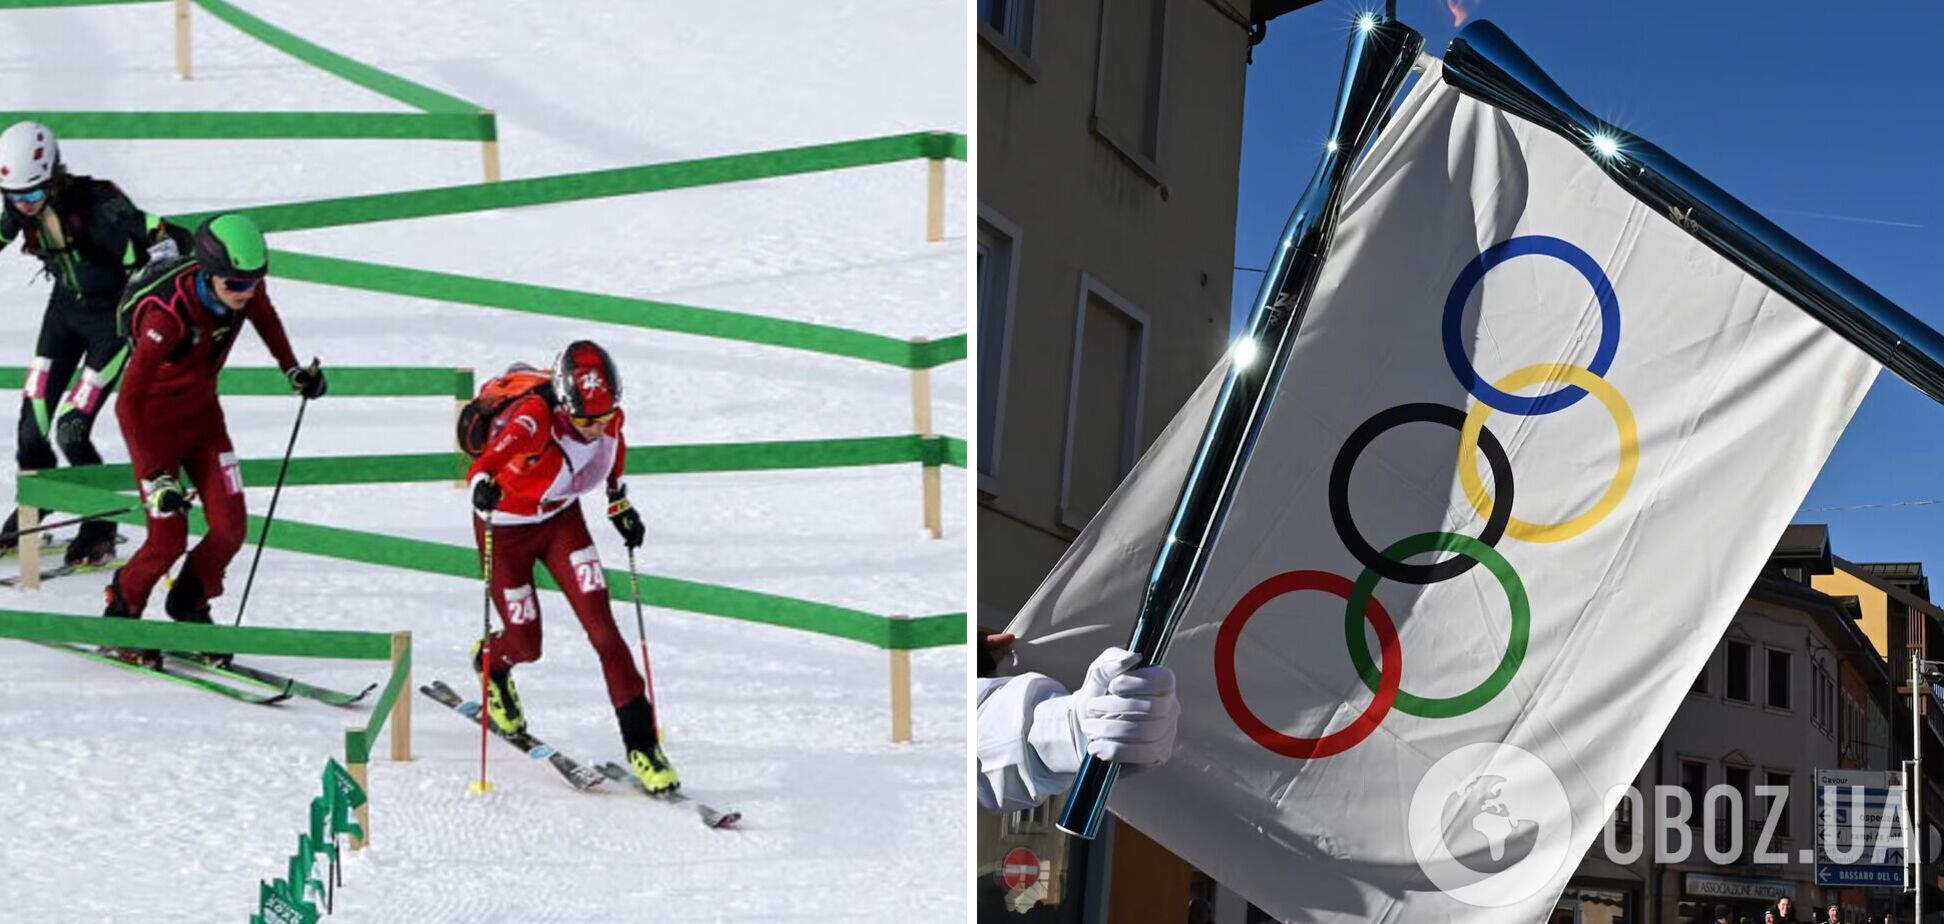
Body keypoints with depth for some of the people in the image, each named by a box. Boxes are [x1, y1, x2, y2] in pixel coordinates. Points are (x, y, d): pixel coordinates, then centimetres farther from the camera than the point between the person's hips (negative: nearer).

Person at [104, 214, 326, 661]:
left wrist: (292, 369, 13)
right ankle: (120, 614, 19)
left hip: (201, 408, 6)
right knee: (169, 537, -9)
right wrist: (156, 477, -36)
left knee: (230, 528, -2)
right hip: (153, 416, -5)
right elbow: (128, 403, -33)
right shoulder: (169, 314, -36)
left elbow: (263, 315, 11)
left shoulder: (245, 287, -18)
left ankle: (189, 609, 24)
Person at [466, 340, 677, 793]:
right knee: (526, 645, 6)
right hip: (505, 527, -3)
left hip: (562, 519, 3)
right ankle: (490, 663, 45)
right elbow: (497, 450, -57)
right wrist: (483, 481, -77)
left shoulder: (610, 419, -20)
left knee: (602, 627, -10)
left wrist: (619, 502, 16)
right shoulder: (535, 417, -37)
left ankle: (640, 739, -3)